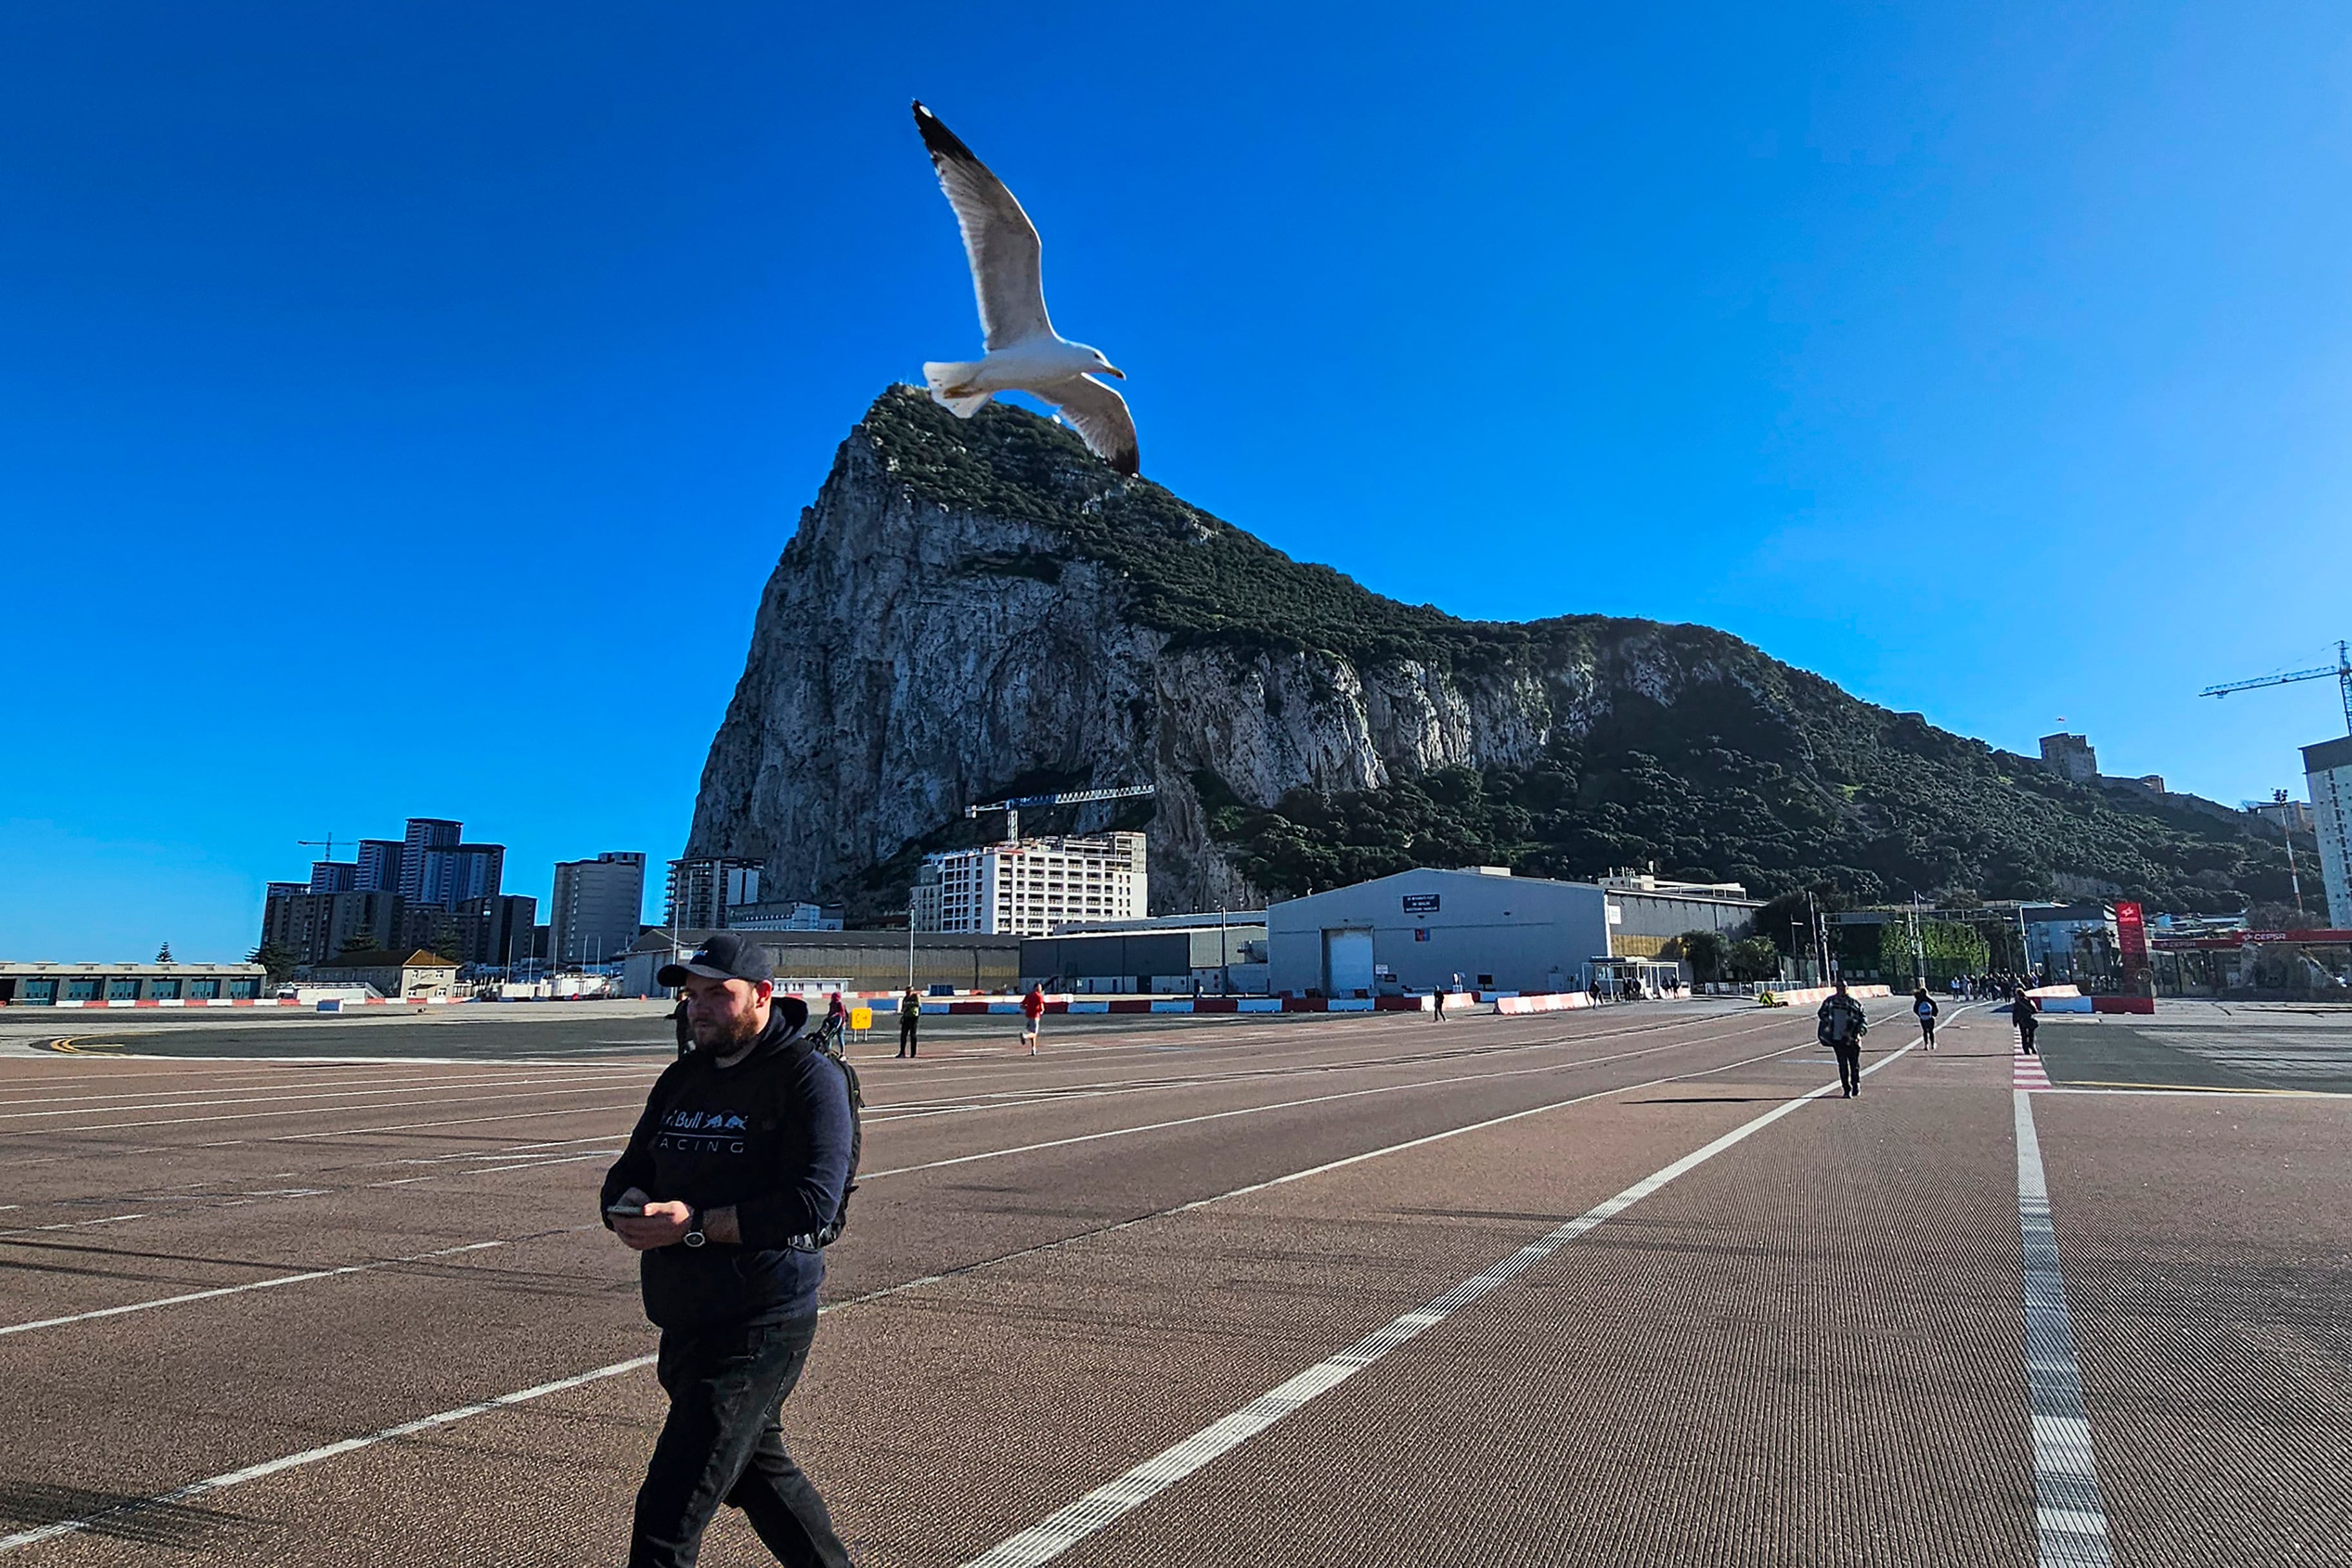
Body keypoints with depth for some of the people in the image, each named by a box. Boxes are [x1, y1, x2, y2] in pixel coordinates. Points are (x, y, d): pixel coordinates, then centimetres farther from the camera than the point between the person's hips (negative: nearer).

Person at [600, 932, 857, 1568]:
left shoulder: (810, 1077, -13)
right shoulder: (683, 1078, 12)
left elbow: (813, 1203, -22)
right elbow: (629, 1172, 12)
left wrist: (696, 1224, -25)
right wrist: (634, 1209, -12)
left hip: (759, 1325, -8)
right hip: (685, 1322, 8)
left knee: (668, 1514, -7)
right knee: (760, 1474, 24)